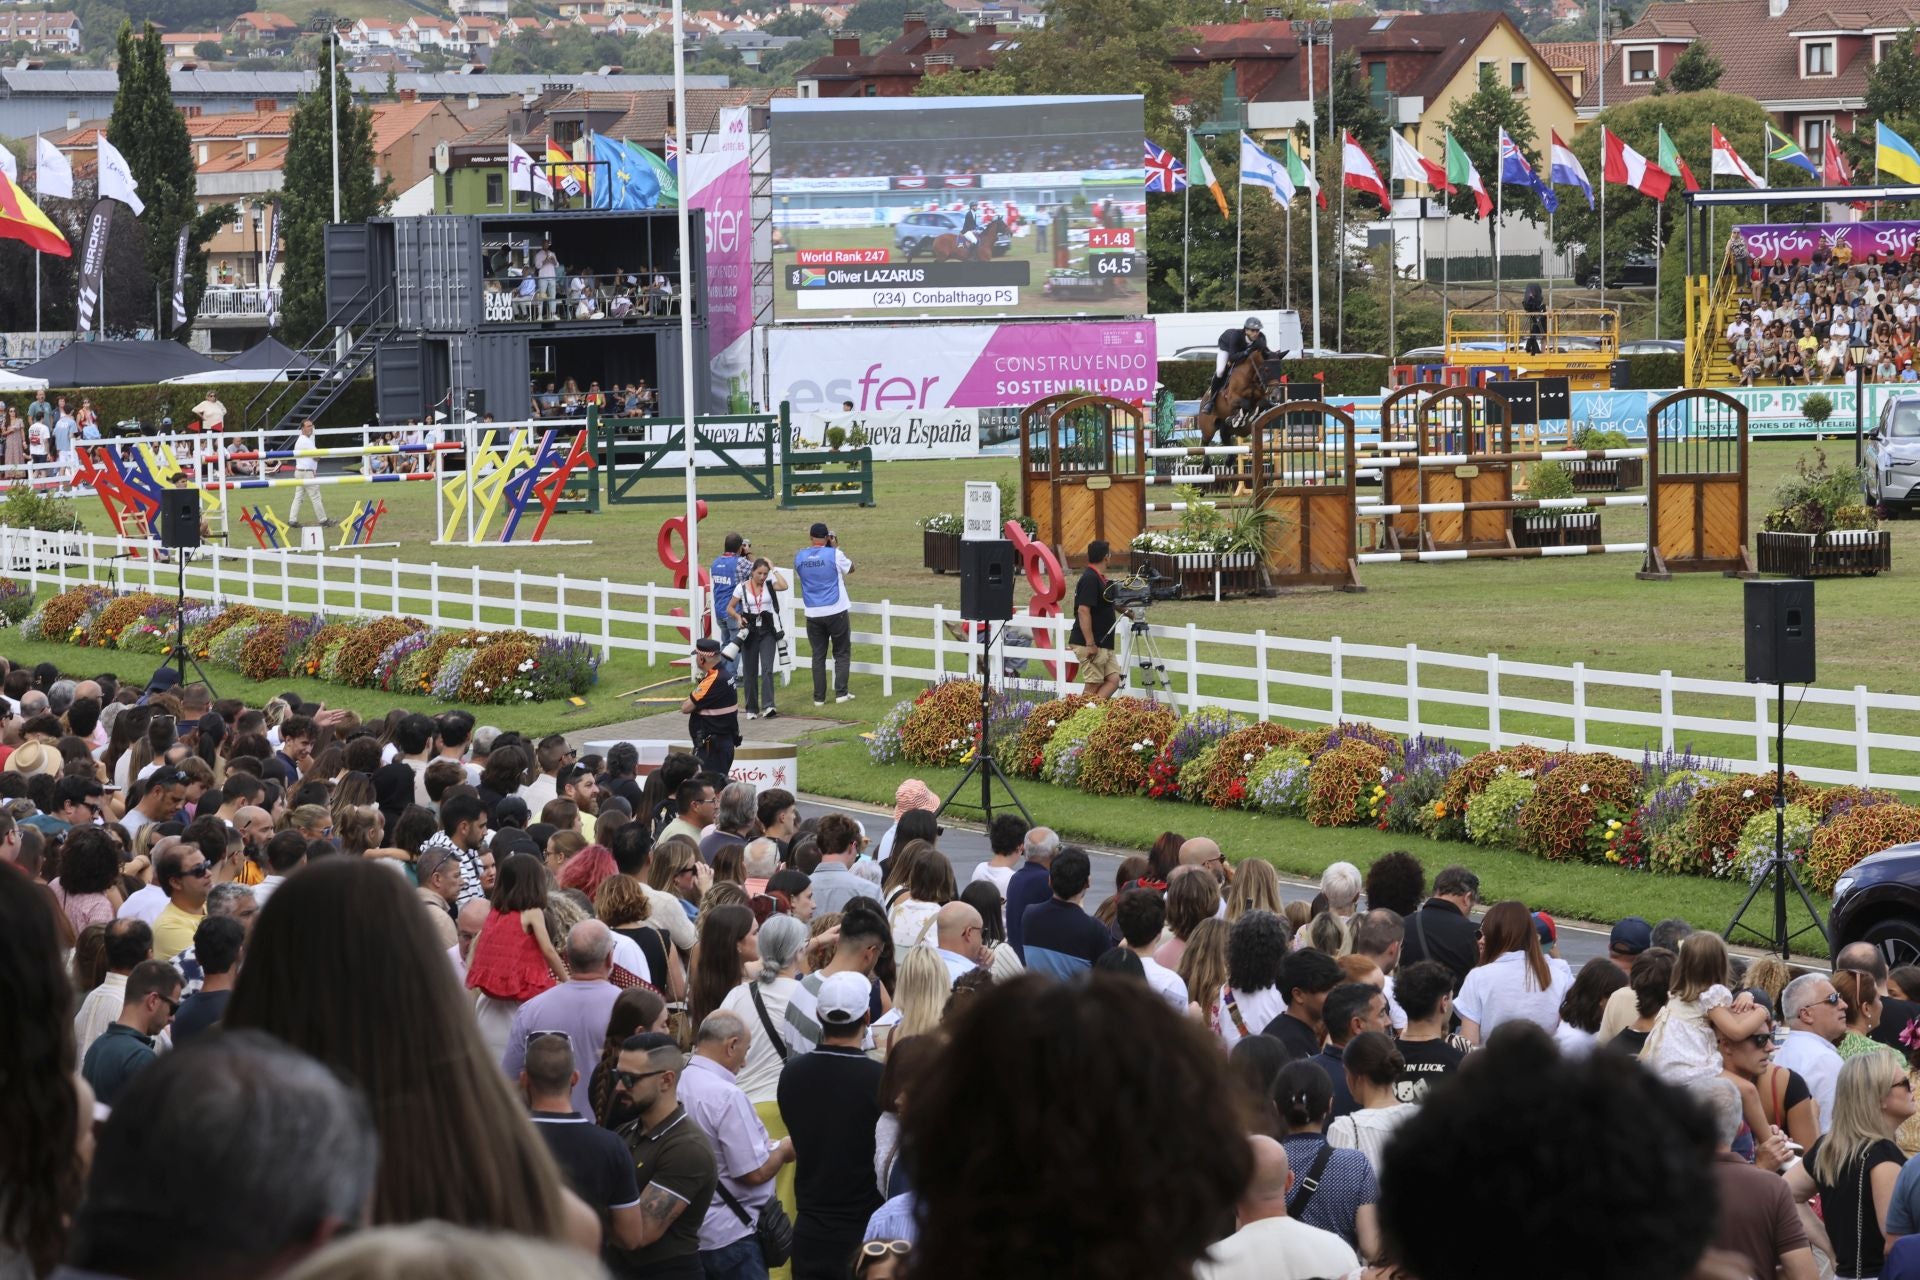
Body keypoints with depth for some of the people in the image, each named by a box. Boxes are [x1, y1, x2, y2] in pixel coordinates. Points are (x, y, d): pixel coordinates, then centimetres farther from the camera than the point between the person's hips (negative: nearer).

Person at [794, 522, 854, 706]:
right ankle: (841, 692, 2)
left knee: (818, 655, 8)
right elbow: (850, 568, 8)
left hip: (813, 614, 3)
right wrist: (836, 547, 13)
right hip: (836, 612, -3)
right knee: (842, 653, 9)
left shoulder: (799, 557, 1)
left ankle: (819, 697, 6)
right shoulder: (834, 555, -9)